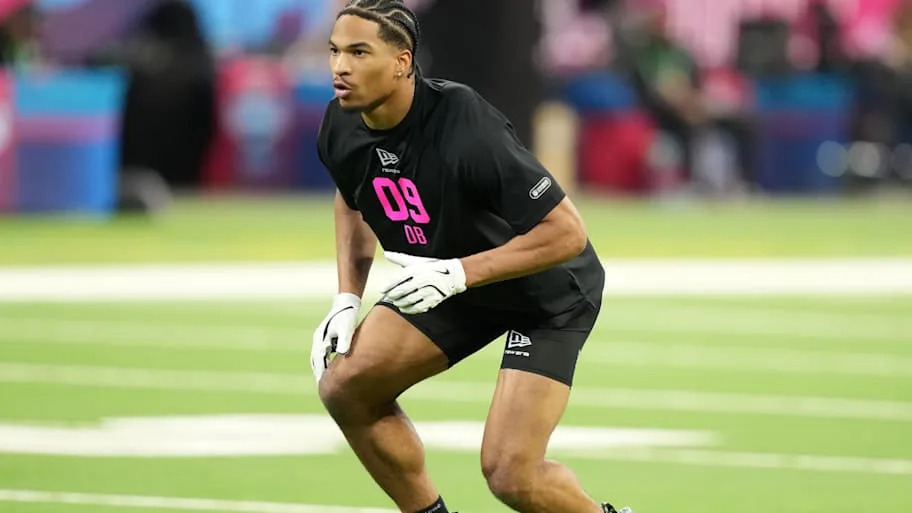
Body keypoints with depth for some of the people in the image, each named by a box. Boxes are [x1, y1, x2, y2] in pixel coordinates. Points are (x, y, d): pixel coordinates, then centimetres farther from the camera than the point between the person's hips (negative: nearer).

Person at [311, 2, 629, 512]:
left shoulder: (466, 129, -35)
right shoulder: (342, 129, -13)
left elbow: (567, 231, -32)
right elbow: (353, 201, 12)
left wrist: (457, 273, -36)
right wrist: (348, 298, 0)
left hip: (549, 293, -7)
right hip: (452, 284, 7)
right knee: (345, 384, -8)